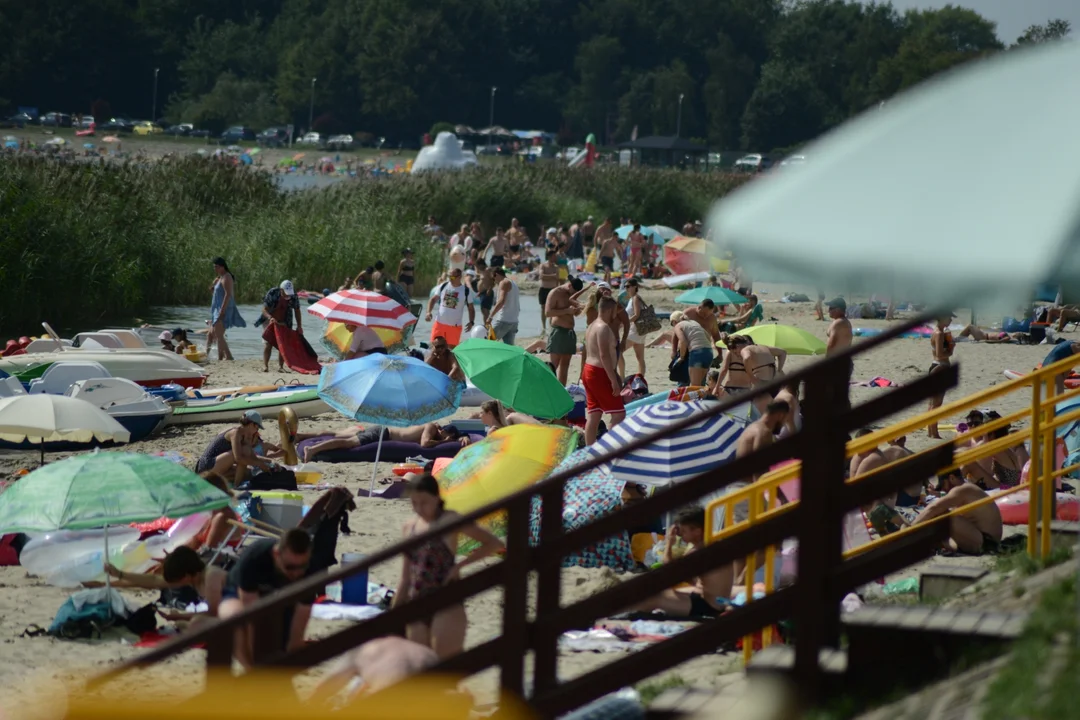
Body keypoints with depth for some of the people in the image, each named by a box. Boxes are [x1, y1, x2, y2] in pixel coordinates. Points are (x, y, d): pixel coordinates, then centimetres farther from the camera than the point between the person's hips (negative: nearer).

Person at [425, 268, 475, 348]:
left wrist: (471, 322, -13)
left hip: (455, 326, -2)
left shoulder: (466, 291, -3)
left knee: (452, 348, -2)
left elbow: (471, 308, 3)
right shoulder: (443, 286, 3)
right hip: (439, 323, 2)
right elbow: (433, 299, 9)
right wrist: (429, 312, -8)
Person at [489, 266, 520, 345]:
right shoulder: (513, 284, 22)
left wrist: (491, 316, -24)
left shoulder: (504, 283, -6)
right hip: (514, 321, 9)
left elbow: (501, 301, -22)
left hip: (503, 320, -9)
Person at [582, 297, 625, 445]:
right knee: (618, 414, -7)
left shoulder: (592, 327, 17)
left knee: (593, 415, 10)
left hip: (588, 371, 10)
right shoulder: (603, 327, -15)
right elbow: (604, 356, -23)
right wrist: (614, 381, -24)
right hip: (599, 373, -10)